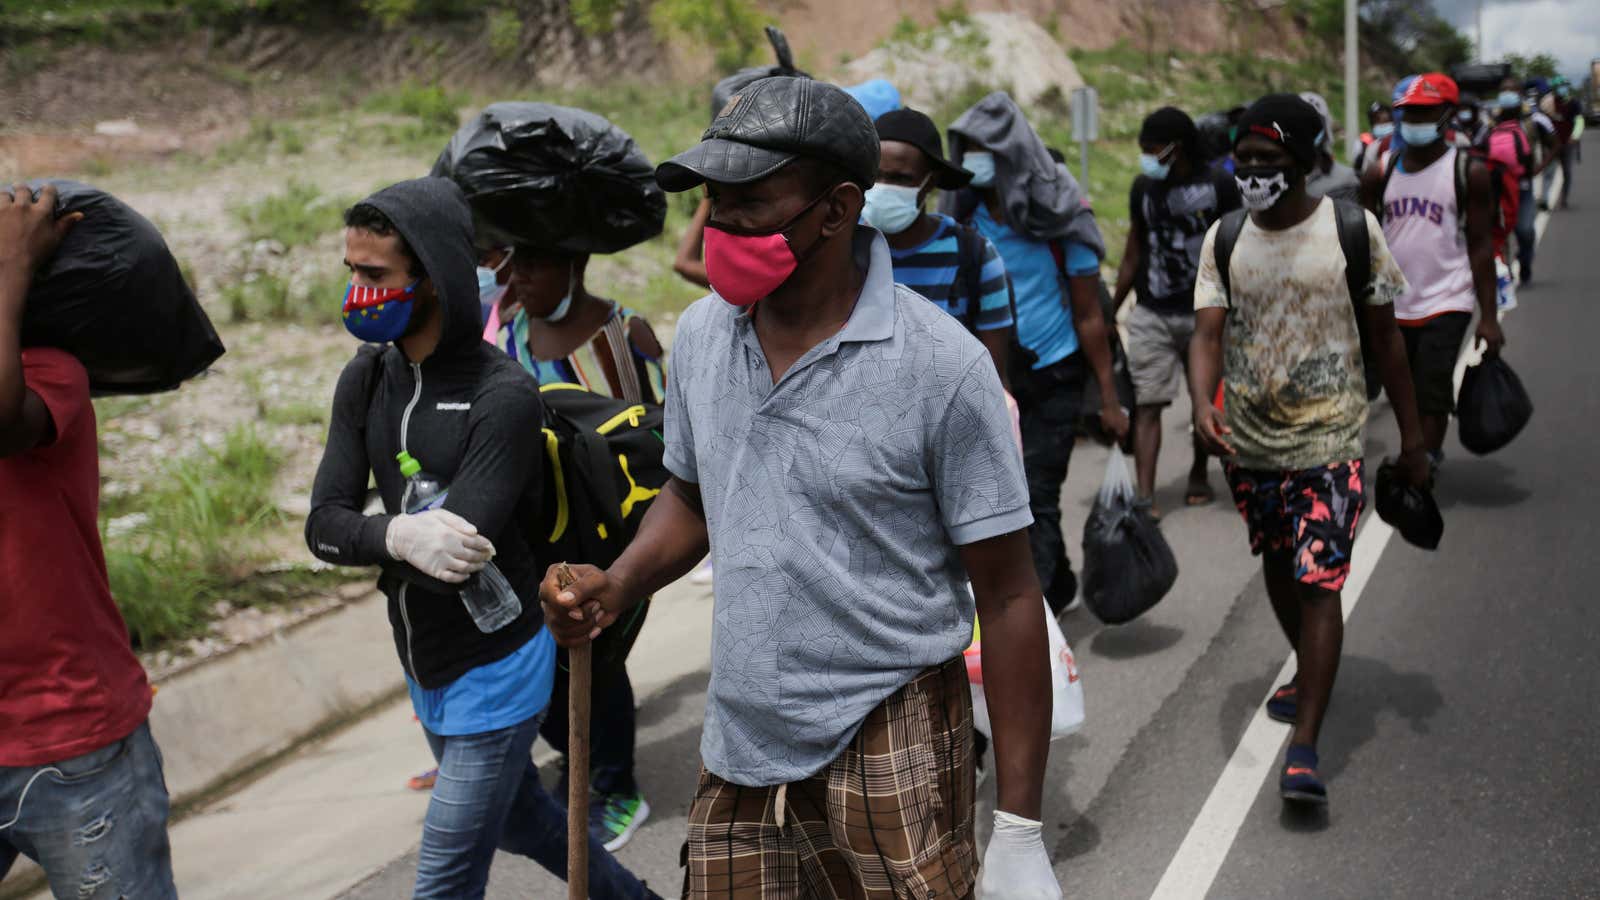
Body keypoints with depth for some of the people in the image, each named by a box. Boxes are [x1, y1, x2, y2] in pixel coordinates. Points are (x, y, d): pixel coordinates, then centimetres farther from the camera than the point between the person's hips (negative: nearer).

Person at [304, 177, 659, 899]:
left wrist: (370, 543, -17)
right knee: (519, 818, 26)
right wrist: (398, 536, -30)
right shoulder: (367, 380, -3)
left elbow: (460, 552, -30)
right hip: (425, 669, 7)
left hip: (494, 670, -7)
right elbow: (323, 527, -11)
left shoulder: (504, 397, -23)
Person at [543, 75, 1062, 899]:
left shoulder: (940, 366, -16)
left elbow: (1006, 598, -12)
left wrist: (1019, 832, -13)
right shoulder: (701, 336, 1)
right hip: (738, 752, 5)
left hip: (887, 752, -5)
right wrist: (615, 588, -4)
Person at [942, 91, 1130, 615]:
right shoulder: (965, 216, 1)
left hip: (1052, 377, -4)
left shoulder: (1059, 217, -9)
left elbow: (1088, 316, -6)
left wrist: (1109, 399, -7)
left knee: (1036, 497, -6)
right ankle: (1061, 589, 32)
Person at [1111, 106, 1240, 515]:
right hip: (1151, 315, 2)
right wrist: (1111, 311, 12)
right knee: (1147, 404, -7)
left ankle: (1198, 474, 33)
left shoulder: (1219, 186, -6)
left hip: (1204, 313, -2)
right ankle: (1144, 496, -11)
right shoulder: (1143, 187, 7)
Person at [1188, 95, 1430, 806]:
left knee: (1319, 586, -10)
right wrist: (1202, 404, -28)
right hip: (1250, 440, 4)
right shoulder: (1224, 239, 1)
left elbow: (1384, 336, 0)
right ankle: (1311, 676, 46)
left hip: (1329, 441, -4)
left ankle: (1303, 748, -9)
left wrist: (1411, 438, 2)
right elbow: (1209, 332, -7)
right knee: (1278, 569, 20)